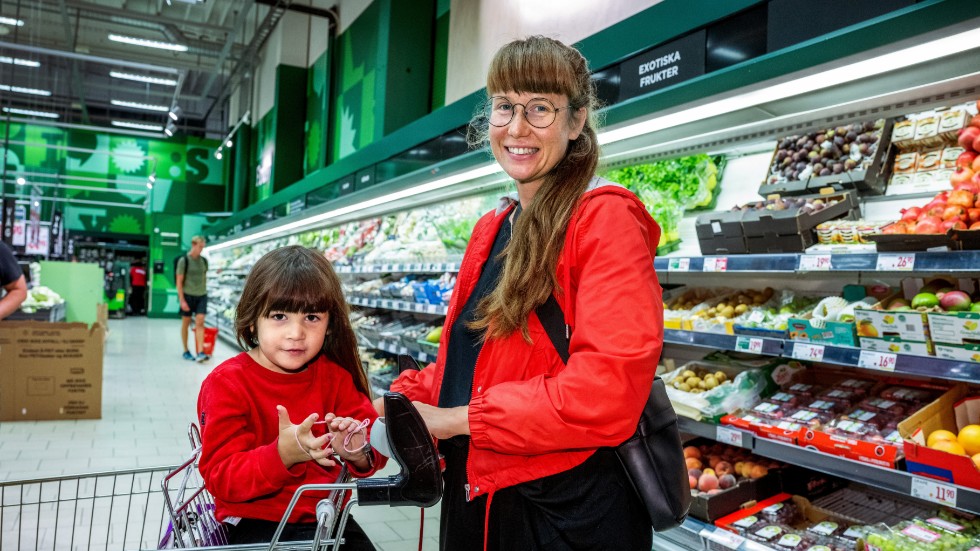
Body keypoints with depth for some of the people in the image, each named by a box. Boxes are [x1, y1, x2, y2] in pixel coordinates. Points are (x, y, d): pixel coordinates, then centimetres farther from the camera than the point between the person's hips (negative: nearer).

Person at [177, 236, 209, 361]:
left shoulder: (204, 261, 7)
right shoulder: (184, 260, -6)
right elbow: (179, 281, -7)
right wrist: (182, 300, -12)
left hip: (201, 295, 3)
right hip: (188, 295, -3)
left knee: (200, 323, -8)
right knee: (186, 323, 8)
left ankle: (200, 352, -14)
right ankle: (186, 351, 20)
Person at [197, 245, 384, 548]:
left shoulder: (335, 375, 1)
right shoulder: (226, 383, -11)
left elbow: (373, 445, -2)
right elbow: (221, 478, -16)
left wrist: (360, 453, -26)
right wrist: (282, 455, -33)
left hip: (326, 516, 4)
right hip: (255, 521, -3)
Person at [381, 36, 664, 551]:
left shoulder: (604, 218, -15)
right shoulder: (491, 230, 9)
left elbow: (608, 388, -25)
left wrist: (458, 419, -19)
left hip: (568, 508, -7)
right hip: (474, 494, 7)